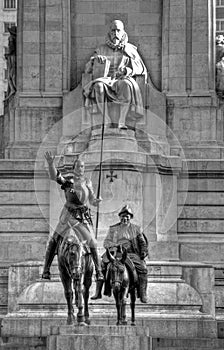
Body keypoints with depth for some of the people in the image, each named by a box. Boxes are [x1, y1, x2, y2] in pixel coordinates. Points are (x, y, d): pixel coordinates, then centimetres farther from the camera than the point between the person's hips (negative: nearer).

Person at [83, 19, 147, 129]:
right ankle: (107, 121, -35)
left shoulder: (130, 49, 13)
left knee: (126, 85, -40)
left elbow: (140, 68, 5)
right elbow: (88, 69, 11)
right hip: (107, 79, 1)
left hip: (123, 80, -1)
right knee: (99, 86, -37)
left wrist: (126, 70, -16)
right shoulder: (102, 49, 16)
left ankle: (122, 122, -39)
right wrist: (94, 59, -13)